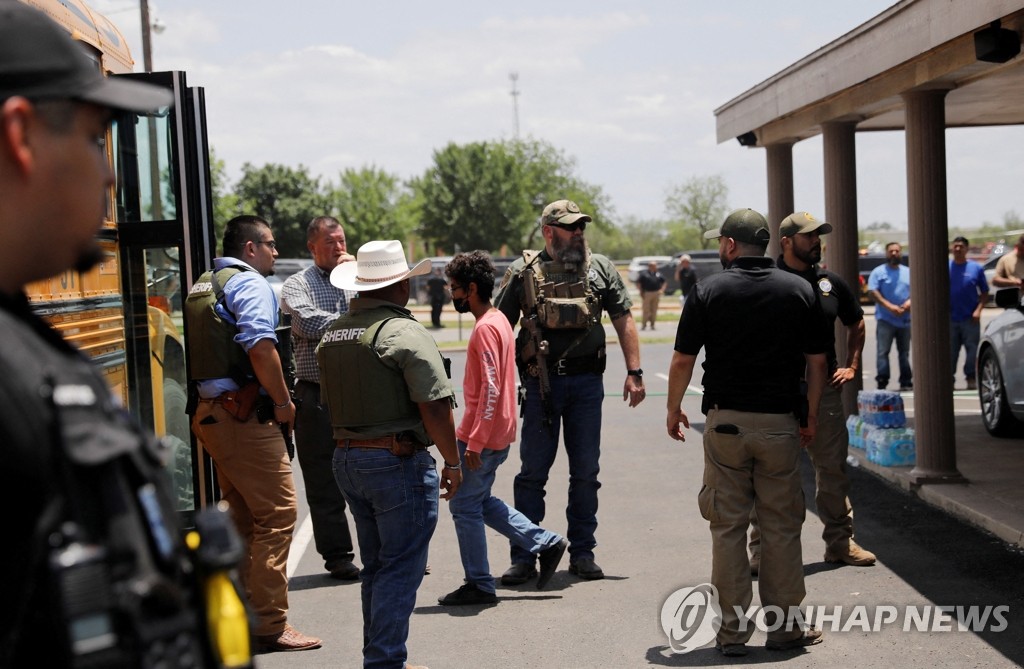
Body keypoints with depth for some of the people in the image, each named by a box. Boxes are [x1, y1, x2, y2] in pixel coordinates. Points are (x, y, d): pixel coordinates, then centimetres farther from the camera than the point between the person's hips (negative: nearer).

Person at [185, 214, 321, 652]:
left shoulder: (202, 286, 19)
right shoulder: (250, 283, -9)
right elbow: (260, 346, -22)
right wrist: (283, 402, -12)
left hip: (210, 412, 10)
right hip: (244, 416, -10)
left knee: (243, 515, 17)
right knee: (276, 514, -6)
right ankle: (270, 625, -6)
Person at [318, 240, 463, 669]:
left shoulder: (332, 335, 10)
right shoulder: (404, 332, -15)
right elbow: (435, 407, -19)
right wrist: (452, 462, -9)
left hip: (346, 460, 8)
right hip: (399, 461, -8)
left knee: (376, 568, 18)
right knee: (400, 570, 0)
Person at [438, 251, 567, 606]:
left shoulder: (485, 328, -19)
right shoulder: (499, 321, 12)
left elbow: (490, 389, -24)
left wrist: (474, 442, -23)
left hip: (482, 436, -10)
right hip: (499, 433, 10)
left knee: (465, 505, 1)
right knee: (481, 501, 18)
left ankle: (479, 585, 9)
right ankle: (546, 543, 18)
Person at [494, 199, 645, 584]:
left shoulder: (600, 268, 6)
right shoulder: (523, 271, 1)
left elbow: (623, 321, 7)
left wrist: (634, 372, 0)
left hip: (587, 382, 2)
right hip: (541, 383, -2)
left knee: (586, 472, 7)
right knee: (533, 472, 1)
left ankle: (582, 552, 18)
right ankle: (524, 557, 8)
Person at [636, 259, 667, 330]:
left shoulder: (658, 274, 13)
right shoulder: (644, 273, 0)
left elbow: (663, 282, 20)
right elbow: (638, 283, 0)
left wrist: (662, 290, 4)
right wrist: (641, 292, -7)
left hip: (656, 294, 4)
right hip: (646, 294, -4)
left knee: (654, 310, 5)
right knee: (646, 310, -5)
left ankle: (652, 324, 13)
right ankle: (643, 325, 0)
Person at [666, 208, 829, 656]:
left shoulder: (708, 291, -3)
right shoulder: (799, 290, 2)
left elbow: (682, 361, -2)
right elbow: (816, 362, 4)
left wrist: (673, 410, 13)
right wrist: (810, 416, 14)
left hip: (725, 421, -1)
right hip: (780, 422, 1)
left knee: (728, 526, 5)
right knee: (782, 526, 9)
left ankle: (733, 631, 8)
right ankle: (784, 627, 14)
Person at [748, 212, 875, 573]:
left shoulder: (830, 282, 9)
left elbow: (856, 323, 24)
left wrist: (851, 366, 14)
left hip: (824, 388, 5)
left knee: (833, 467, 11)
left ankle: (840, 542, 23)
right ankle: (762, 549, 8)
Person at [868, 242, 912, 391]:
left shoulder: (908, 272, 15)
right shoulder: (878, 272, 1)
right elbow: (873, 292, -8)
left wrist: (910, 301, -10)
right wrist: (889, 306, -19)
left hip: (905, 319, 4)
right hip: (885, 319, -4)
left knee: (904, 352, 9)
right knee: (882, 352, -9)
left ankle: (906, 382, 14)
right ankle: (882, 382, -9)